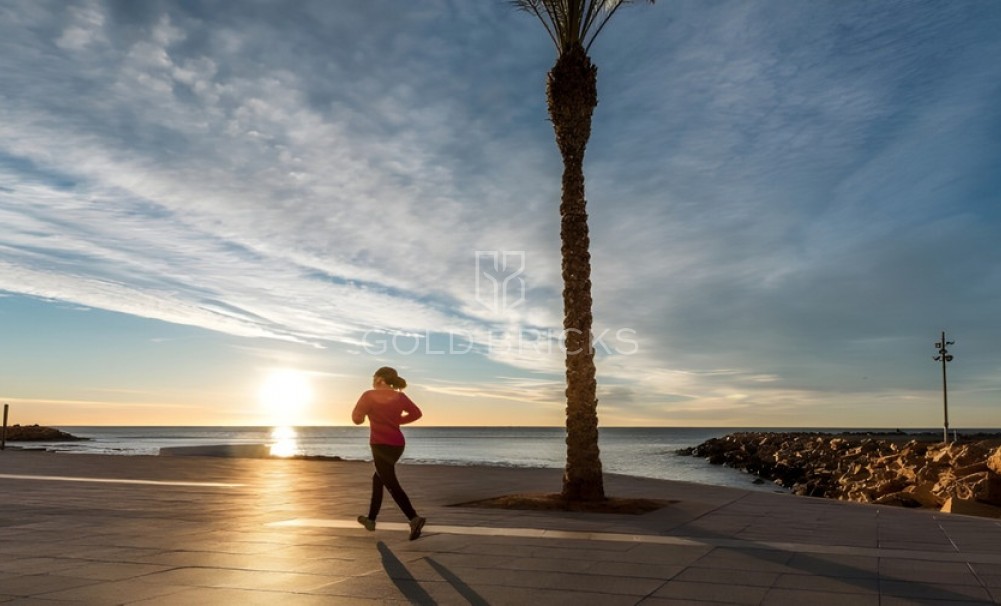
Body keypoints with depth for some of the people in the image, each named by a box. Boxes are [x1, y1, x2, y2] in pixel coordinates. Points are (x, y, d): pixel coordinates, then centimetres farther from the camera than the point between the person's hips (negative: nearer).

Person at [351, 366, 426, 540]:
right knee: (378, 479, 23)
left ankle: (414, 518, -27)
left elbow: (356, 419, -5)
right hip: (397, 444, 7)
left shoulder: (369, 396, -9)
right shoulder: (400, 397, 6)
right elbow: (417, 413, 10)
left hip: (381, 445, -7)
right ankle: (371, 519, 30)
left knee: (391, 484, -9)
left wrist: (365, 409, 15)